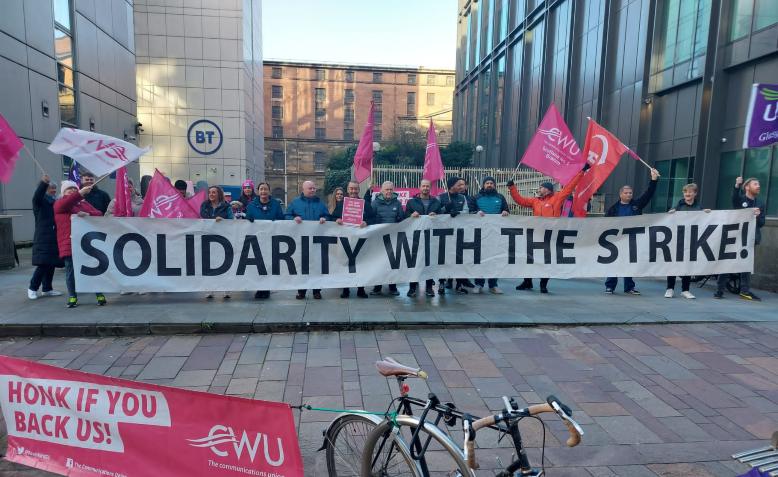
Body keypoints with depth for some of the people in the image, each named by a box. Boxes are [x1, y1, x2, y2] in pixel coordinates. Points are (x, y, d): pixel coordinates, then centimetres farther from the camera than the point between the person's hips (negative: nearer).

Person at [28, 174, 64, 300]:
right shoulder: (40, 201, -1)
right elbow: (36, 196, -25)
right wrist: (43, 182, -41)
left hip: (55, 239, 6)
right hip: (43, 239, -6)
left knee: (51, 264, 9)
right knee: (43, 264, -10)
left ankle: (47, 289, 17)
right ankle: (32, 288, 5)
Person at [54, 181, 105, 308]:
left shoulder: (85, 203, 19)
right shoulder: (59, 204, 8)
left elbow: (99, 214, 10)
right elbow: (66, 203, -16)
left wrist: (88, 214, -12)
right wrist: (81, 193, -30)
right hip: (69, 244, -2)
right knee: (71, 271, 2)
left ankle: (100, 295, 8)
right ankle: (72, 297, 14)